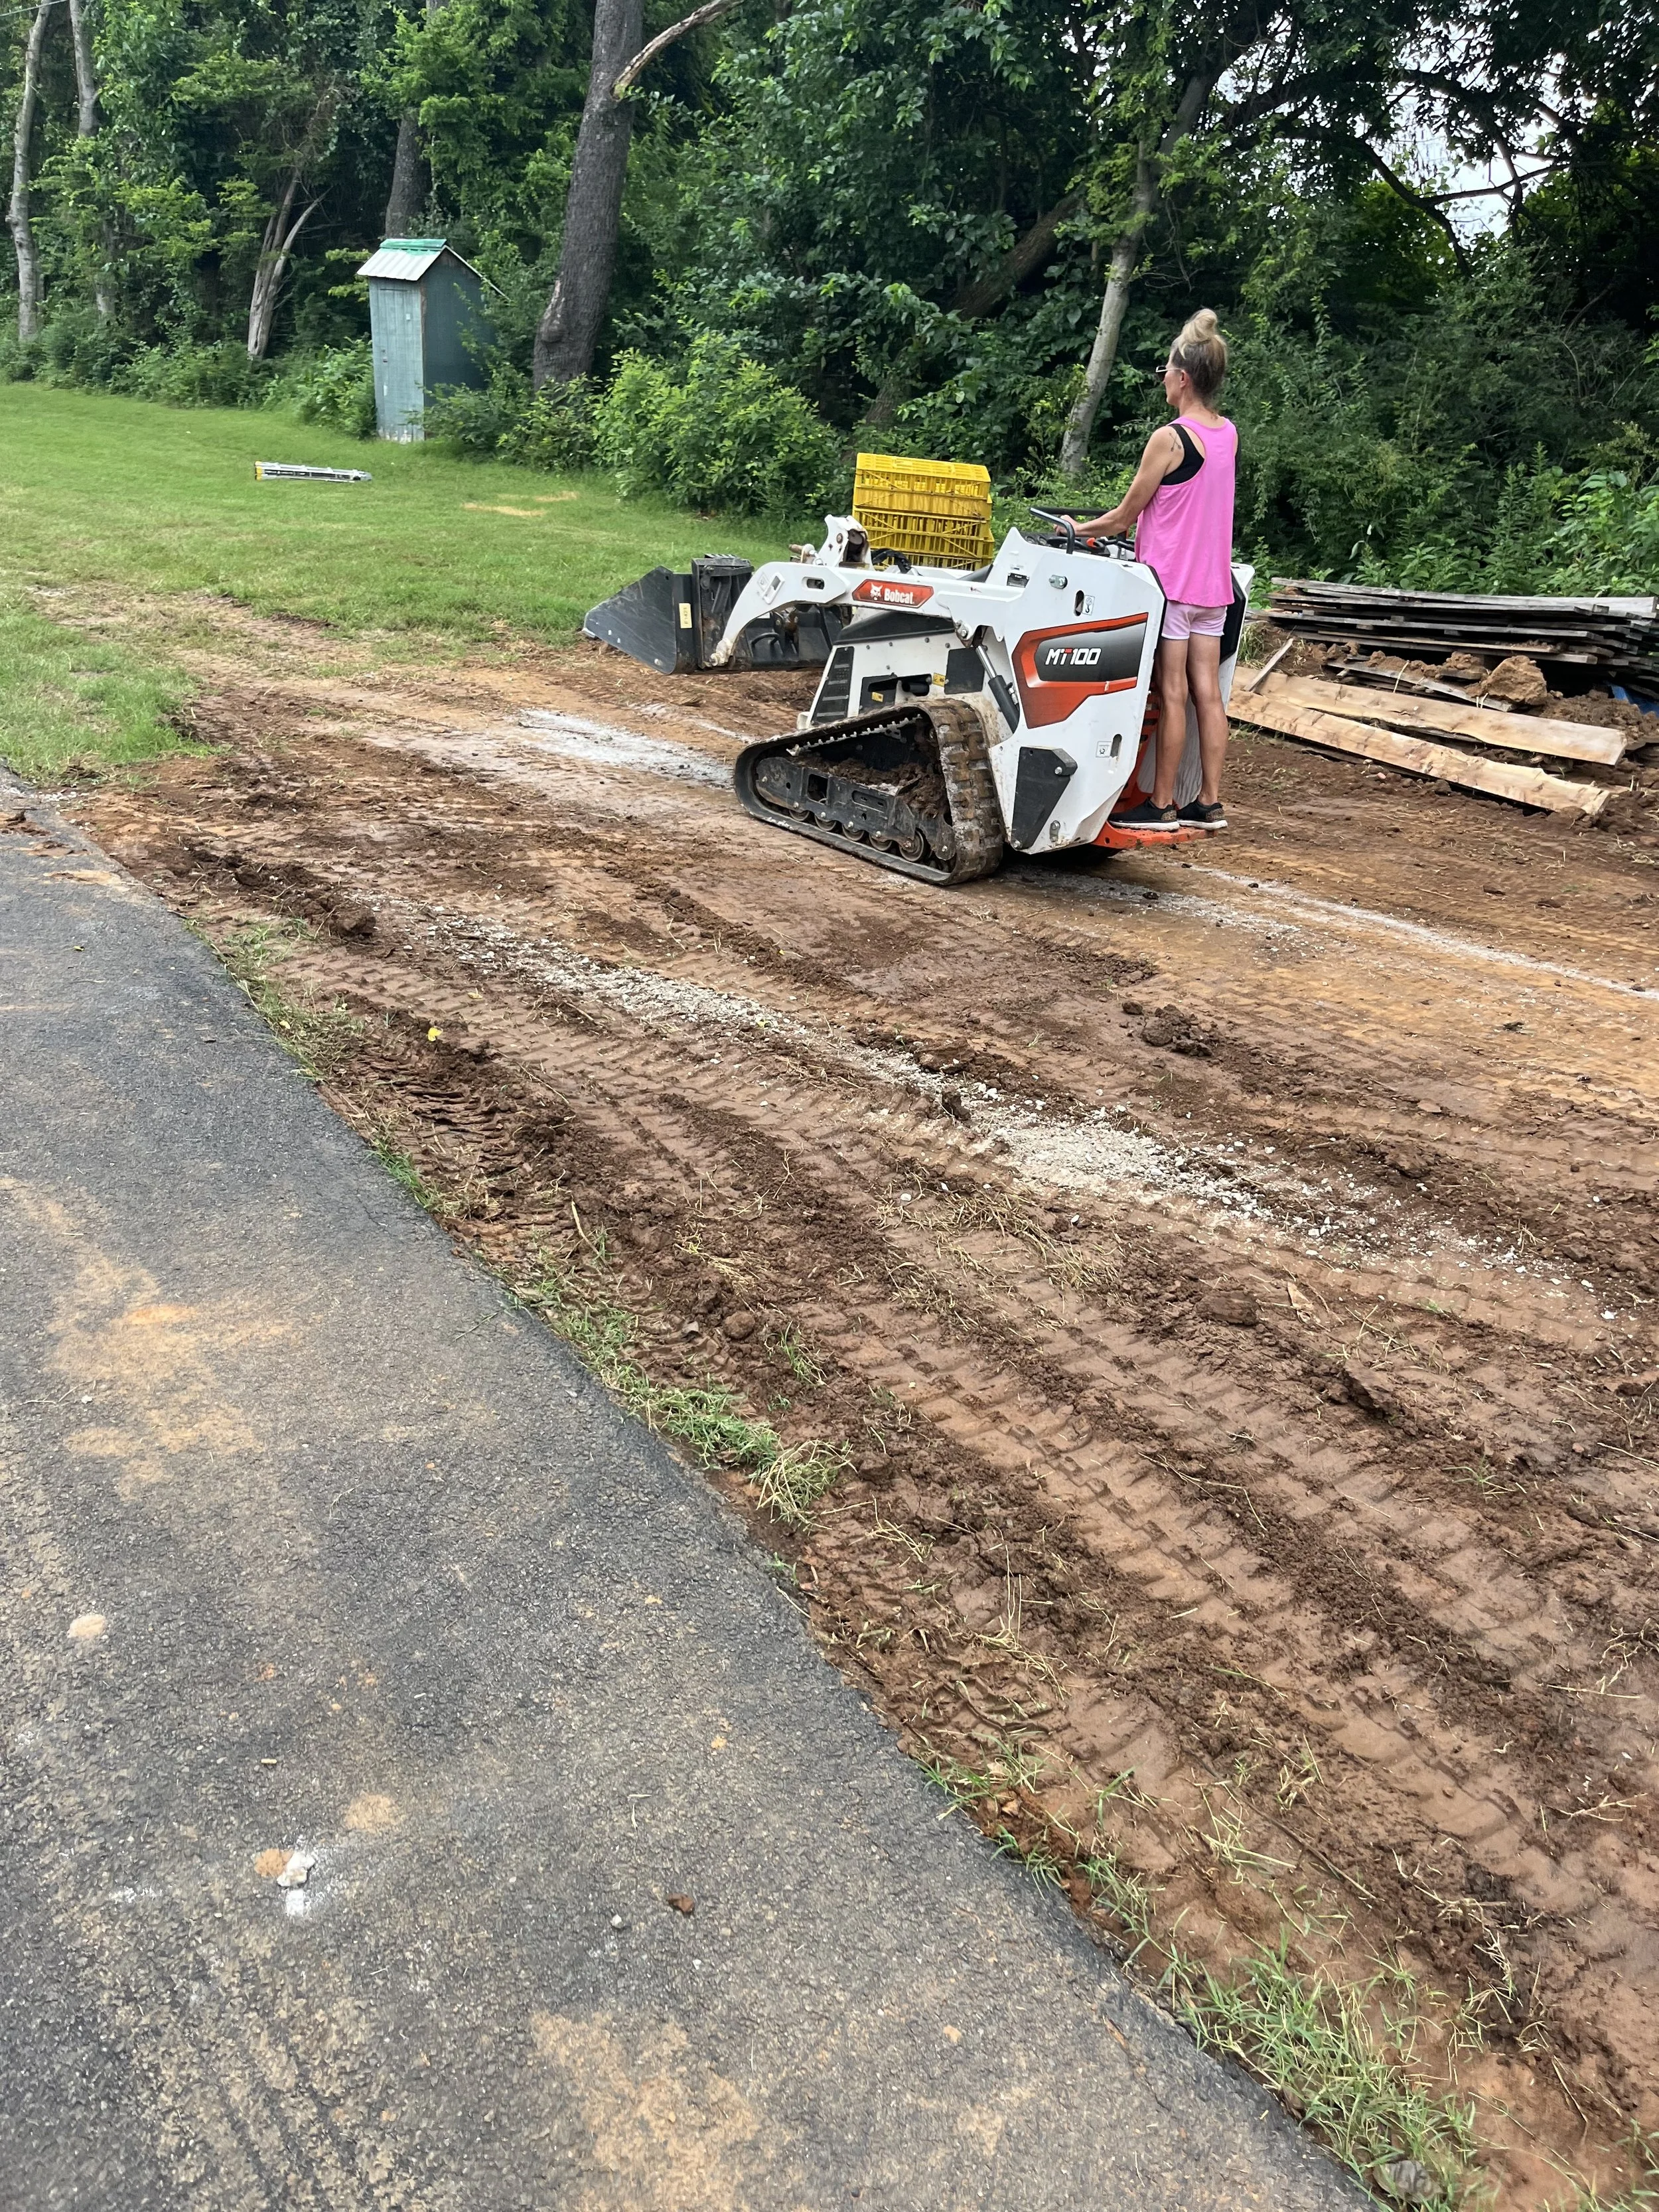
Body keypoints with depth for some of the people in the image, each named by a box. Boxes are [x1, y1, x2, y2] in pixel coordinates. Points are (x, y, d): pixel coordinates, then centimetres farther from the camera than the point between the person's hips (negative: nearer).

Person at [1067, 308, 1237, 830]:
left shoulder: (1170, 438, -13)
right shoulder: (1229, 434, 9)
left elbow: (1125, 515, -7)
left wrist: (1079, 530, 10)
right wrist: (1139, 520, 24)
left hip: (1170, 578, -7)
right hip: (1213, 580, 7)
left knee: (1172, 694, -4)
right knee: (1208, 692, 7)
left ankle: (1161, 805, 2)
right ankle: (1210, 803, 11)